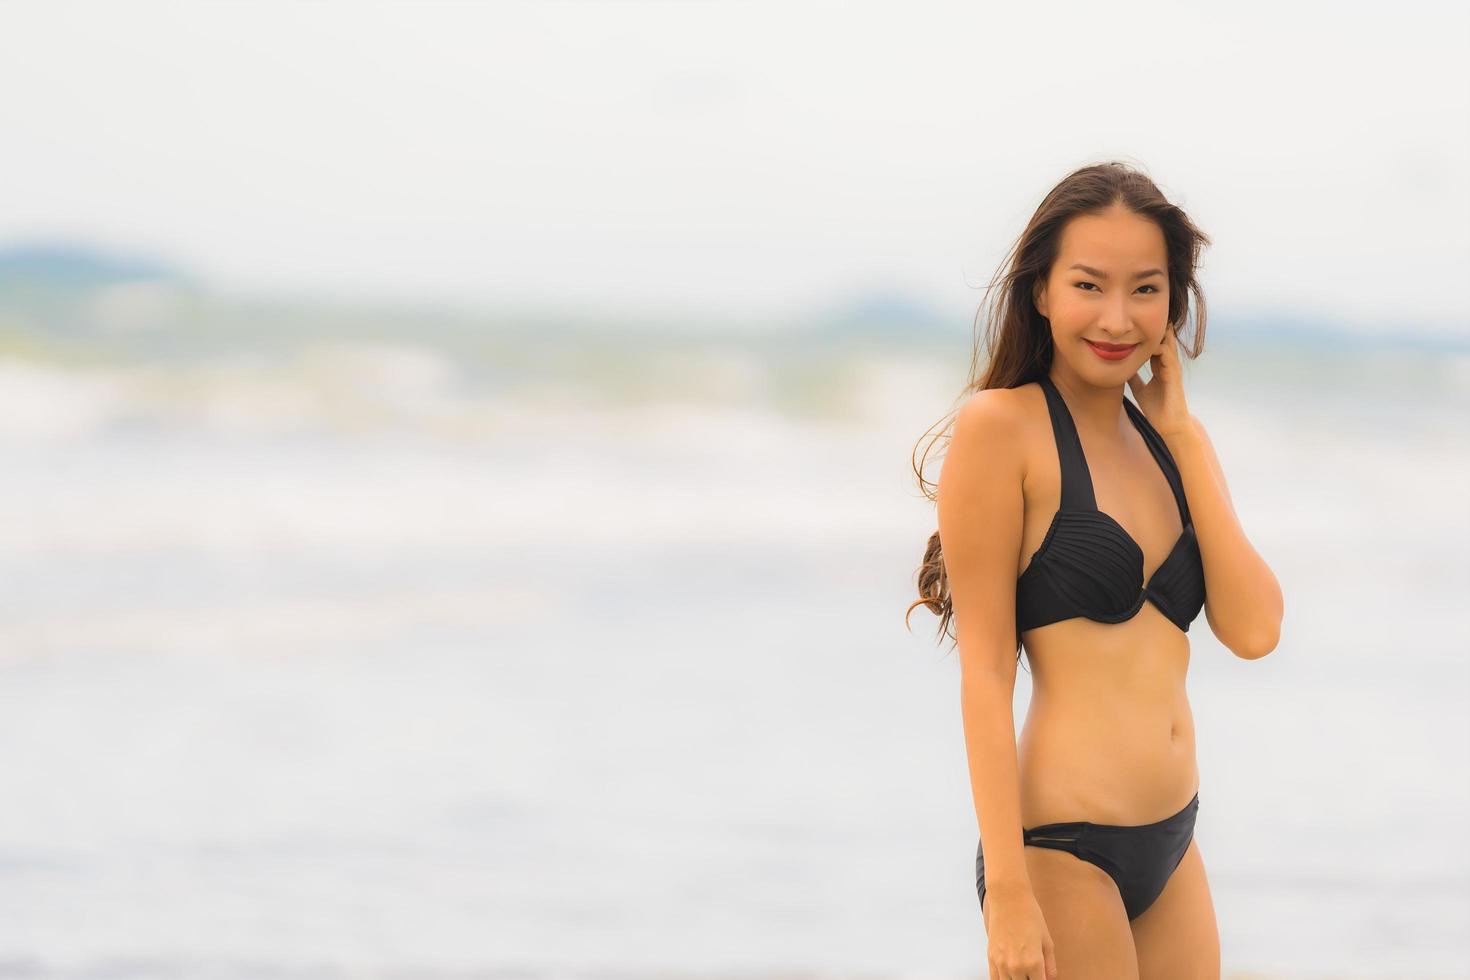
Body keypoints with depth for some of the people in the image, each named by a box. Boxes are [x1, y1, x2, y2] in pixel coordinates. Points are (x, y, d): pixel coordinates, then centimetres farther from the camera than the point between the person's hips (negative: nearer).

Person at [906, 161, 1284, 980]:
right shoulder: (1001, 427, -7)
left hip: (1173, 849, 7)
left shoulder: (1172, 439, 12)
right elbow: (984, 673, -11)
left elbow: (1254, 631, -2)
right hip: (1064, 847, -7)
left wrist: (1181, 433, -1)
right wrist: (1009, 894, -16)